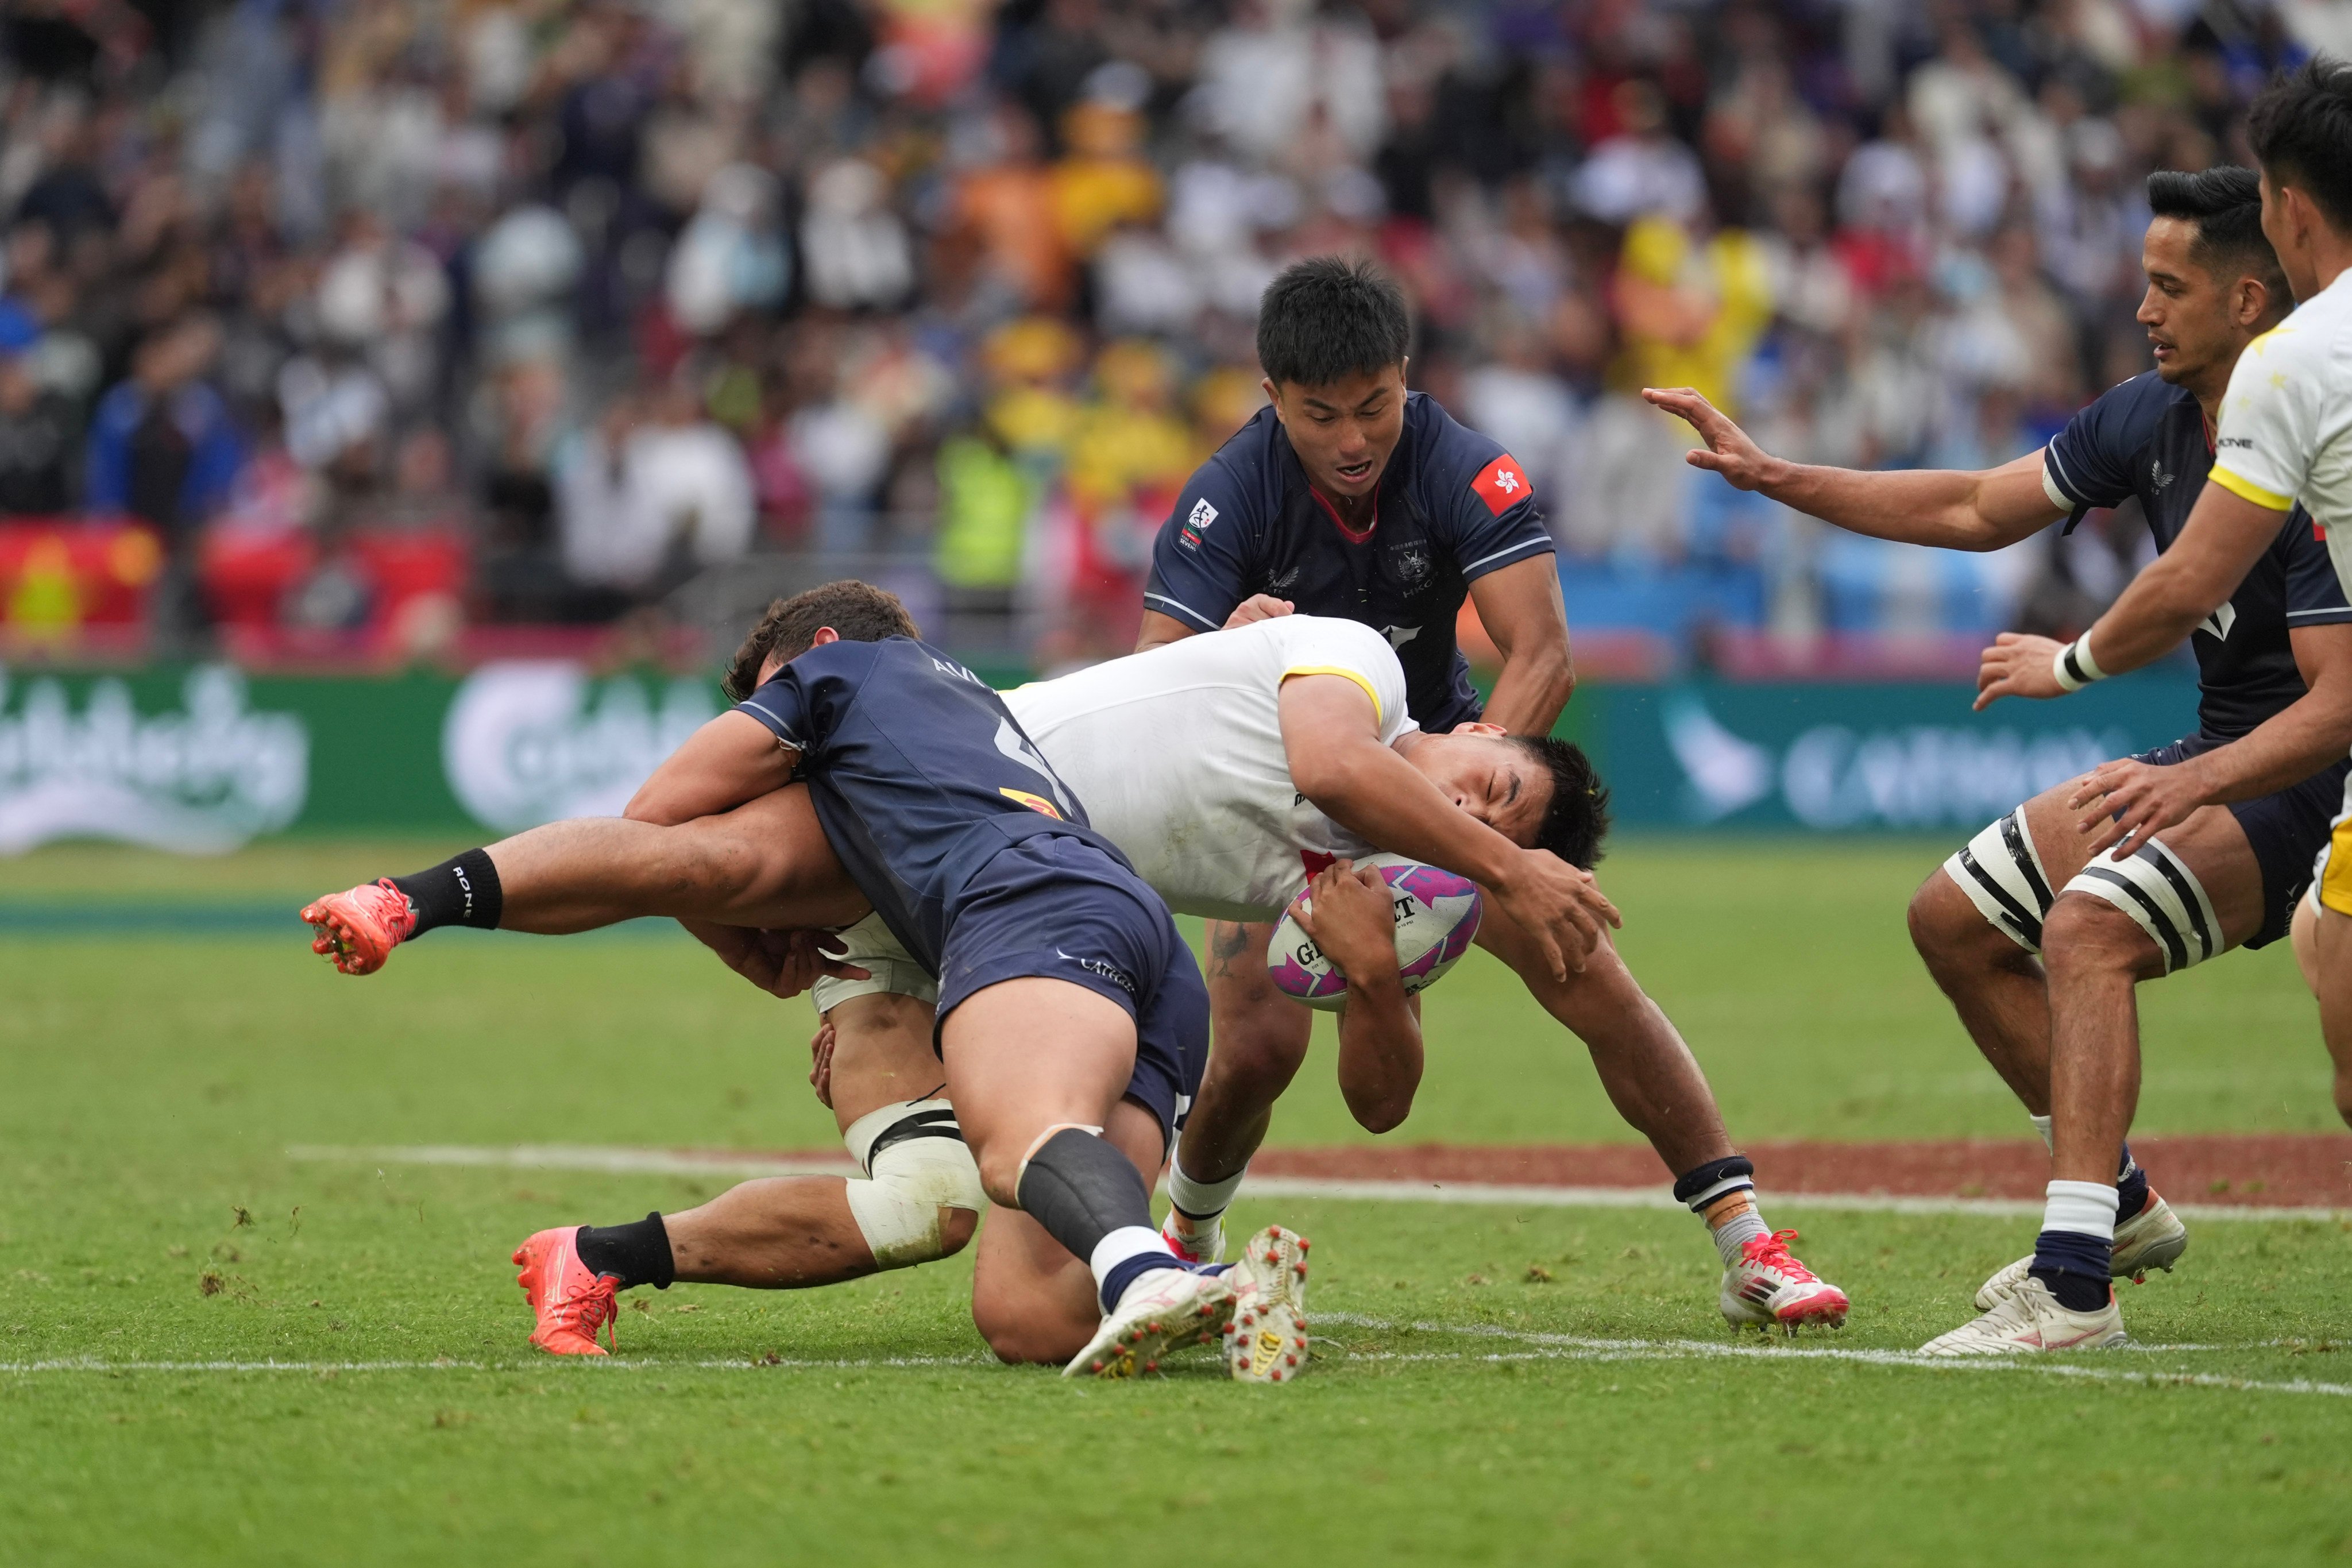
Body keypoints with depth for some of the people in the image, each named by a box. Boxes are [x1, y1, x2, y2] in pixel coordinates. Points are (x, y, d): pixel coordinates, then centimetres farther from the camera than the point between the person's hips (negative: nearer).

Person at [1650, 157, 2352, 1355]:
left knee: (2085, 927, -31)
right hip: (2207, 761, 10)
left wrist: (2189, 784, -44)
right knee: (1955, 918, 11)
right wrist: (1774, 475, 8)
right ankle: (2121, 1207, 20)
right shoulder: (2151, 416, 2)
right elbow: (1977, 510, 13)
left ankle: (2074, 1287, -35)